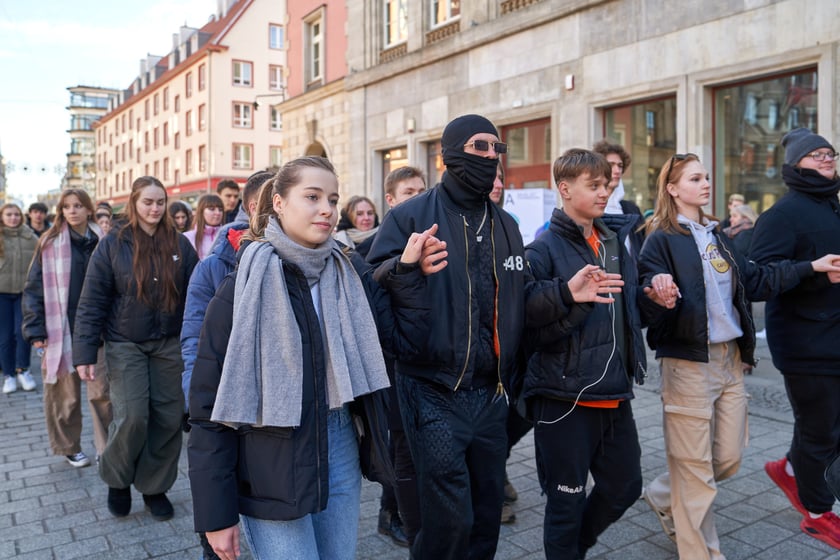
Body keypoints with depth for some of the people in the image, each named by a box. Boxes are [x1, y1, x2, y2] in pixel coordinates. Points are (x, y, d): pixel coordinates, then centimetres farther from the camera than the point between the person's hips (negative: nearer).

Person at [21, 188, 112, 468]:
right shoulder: (50, 243, -1)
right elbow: (34, 288, -1)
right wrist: (36, 330, -7)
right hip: (62, 331, -1)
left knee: (101, 391, 2)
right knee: (65, 394, 9)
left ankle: (106, 447, 16)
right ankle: (69, 447, 26)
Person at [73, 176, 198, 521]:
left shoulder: (180, 245, 2)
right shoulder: (113, 245, -3)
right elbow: (92, 302, -3)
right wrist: (84, 354, -8)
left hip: (169, 344, 2)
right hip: (126, 344, -2)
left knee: (168, 418, 4)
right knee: (132, 417, -9)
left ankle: (155, 486, 24)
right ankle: (117, 480, 20)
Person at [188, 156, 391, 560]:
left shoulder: (345, 278, 2)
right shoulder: (244, 287, -11)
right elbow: (209, 406, -10)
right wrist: (215, 512, -10)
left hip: (339, 461, 5)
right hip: (271, 477, -4)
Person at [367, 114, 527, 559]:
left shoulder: (506, 226, 11)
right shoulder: (411, 216, -7)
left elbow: (518, 304, 16)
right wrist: (404, 268, -29)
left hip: (491, 393, 6)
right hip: (434, 392, -5)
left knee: (487, 514, 16)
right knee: (450, 518, -2)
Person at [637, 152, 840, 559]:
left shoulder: (715, 234, 14)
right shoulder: (661, 240, -10)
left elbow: (754, 280, 18)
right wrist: (659, 293, -39)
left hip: (730, 358, 8)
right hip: (689, 361, -8)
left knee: (728, 458, 14)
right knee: (695, 467, 4)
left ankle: (663, 496, 38)